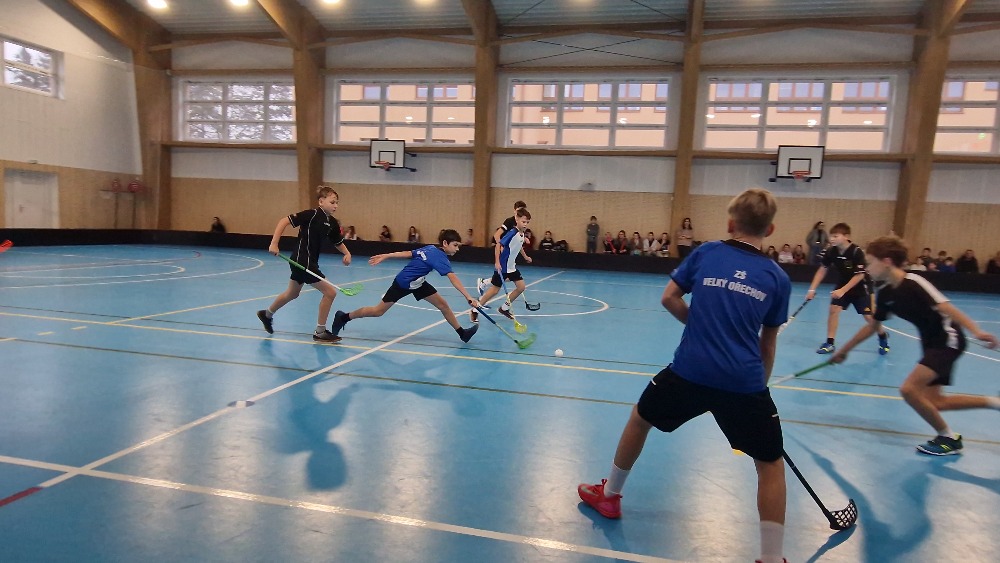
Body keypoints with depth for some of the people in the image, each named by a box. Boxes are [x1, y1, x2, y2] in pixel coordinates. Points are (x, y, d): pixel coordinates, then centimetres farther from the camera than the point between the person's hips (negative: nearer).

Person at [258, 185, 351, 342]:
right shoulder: (311, 215, -18)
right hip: (302, 261, -9)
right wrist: (274, 244, -23)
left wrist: (347, 253, -5)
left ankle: (267, 314, 52)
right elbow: (284, 221, -19)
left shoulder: (333, 223, 4)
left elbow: (338, 242, 15)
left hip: (310, 262, 9)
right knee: (330, 292, -10)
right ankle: (320, 332, 2)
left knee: (292, 293, 28)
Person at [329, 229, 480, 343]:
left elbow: (407, 253, 1)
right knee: (378, 311, 6)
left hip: (417, 283, 9)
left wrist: (384, 256, 5)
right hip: (402, 283, -9)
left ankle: (462, 333, 7)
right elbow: (453, 278, -40)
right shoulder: (440, 257, -29)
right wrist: (469, 298, -45)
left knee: (443, 304, 0)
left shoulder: (430, 248, -3)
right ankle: (343, 317, 25)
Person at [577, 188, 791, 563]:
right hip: (745, 382, 0)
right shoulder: (778, 278, 8)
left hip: (689, 370, 1)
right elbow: (768, 345, 14)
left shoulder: (706, 253, 5)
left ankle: (609, 495, 42)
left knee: (640, 419, 25)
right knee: (771, 465, 18)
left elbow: (668, 298, 6)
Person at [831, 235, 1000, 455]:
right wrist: (844, 350, 17)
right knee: (933, 401, 10)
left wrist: (976, 331, -48)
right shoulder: (885, 293, 2)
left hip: (948, 340, -9)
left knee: (909, 389, -19)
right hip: (931, 343, 9)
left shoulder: (913, 283, -22)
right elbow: (872, 326, 13)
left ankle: (949, 439, 2)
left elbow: (946, 308, -33)